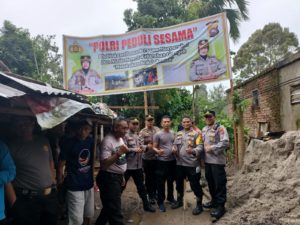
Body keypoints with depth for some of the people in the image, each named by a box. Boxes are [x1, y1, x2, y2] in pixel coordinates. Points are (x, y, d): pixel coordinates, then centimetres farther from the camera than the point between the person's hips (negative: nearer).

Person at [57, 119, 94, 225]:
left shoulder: (90, 141, 2)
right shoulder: (68, 143, -15)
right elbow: (61, 165, -12)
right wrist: (60, 181, -11)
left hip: (89, 185, 6)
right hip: (75, 186, -6)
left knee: (88, 215, 19)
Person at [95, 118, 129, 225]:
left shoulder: (120, 139, 9)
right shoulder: (108, 141, -20)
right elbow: (104, 163, -25)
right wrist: (119, 153, -30)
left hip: (117, 177, 9)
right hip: (109, 178, -9)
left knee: (110, 208, 22)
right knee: (115, 212, -2)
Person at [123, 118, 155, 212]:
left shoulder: (138, 136, 14)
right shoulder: (125, 135, -14)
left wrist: (142, 148, 3)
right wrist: (135, 150, -21)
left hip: (138, 165, 7)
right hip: (127, 165, -7)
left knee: (141, 186, 17)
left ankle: (146, 204, 29)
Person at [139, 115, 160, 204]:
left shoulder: (157, 129, 2)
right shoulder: (142, 132, -7)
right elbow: (141, 145, -15)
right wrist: (147, 147, -33)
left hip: (157, 157, 3)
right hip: (147, 158, -2)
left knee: (156, 177, 15)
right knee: (148, 177, 9)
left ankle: (155, 193, 36)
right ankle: (150, 195, 26)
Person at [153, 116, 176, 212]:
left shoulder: (173, 133, 6)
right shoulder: (158, 134, -10)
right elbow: (154, 147, -10)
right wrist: (158, 151, -30)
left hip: (172, 160, 5)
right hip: (162, 161, -5)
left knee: (171, 180, 19)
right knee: (161, 182, 1)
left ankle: (170, 197, 37)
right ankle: (160, 202, 14)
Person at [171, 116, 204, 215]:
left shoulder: (196, 133, -6)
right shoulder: (178, 134, 12)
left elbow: (200, 147, -14)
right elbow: (175, 145, 17)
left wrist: (193, 151, -33)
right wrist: (174, 149, -6)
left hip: (192, 164, -6)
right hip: (179, 163, 6)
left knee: (195, 184, 1)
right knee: (179, 182, 18)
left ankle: (199, 204, 16)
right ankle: (179, 200, 38)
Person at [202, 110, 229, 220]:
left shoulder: (220, 128, -10)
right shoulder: (204, 129, 15)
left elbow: (225, 143, -20)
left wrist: (212, 148, -19)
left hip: (217, 160, -8)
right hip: (207, 160, 8)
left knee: (219, 183, -1)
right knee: (210, 182, 17)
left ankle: (220, 206, 9)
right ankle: (214, 201, 33)